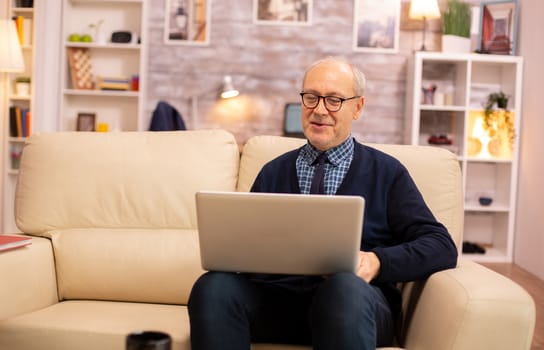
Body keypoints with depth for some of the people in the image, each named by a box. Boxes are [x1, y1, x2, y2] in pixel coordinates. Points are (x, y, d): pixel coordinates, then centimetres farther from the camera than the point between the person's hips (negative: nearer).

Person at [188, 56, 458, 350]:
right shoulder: (273, 172, 21)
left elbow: (442, 247, 5)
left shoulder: (387, 173, 12)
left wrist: (377, 261, -13)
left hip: (359, 300, -2)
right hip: (276, 295, 3)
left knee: (345, 288, -38)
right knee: (213, 287, -28)